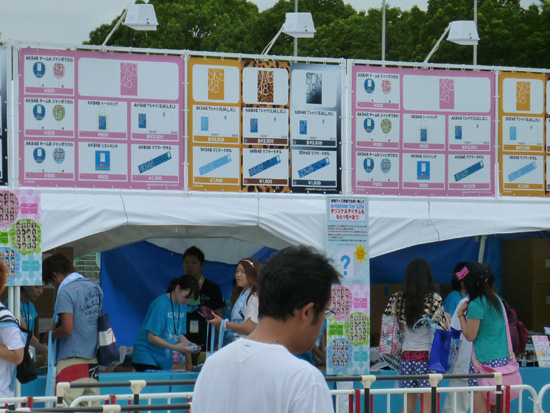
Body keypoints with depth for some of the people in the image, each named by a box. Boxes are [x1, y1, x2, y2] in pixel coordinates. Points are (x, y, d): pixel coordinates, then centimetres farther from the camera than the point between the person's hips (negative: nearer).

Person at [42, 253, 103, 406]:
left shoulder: (65, 292, -12)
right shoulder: (95, 288, 11)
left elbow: (67, 329, -19)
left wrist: (53, 333, 1)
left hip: (72, 358, -8)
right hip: (93, 358, 8)